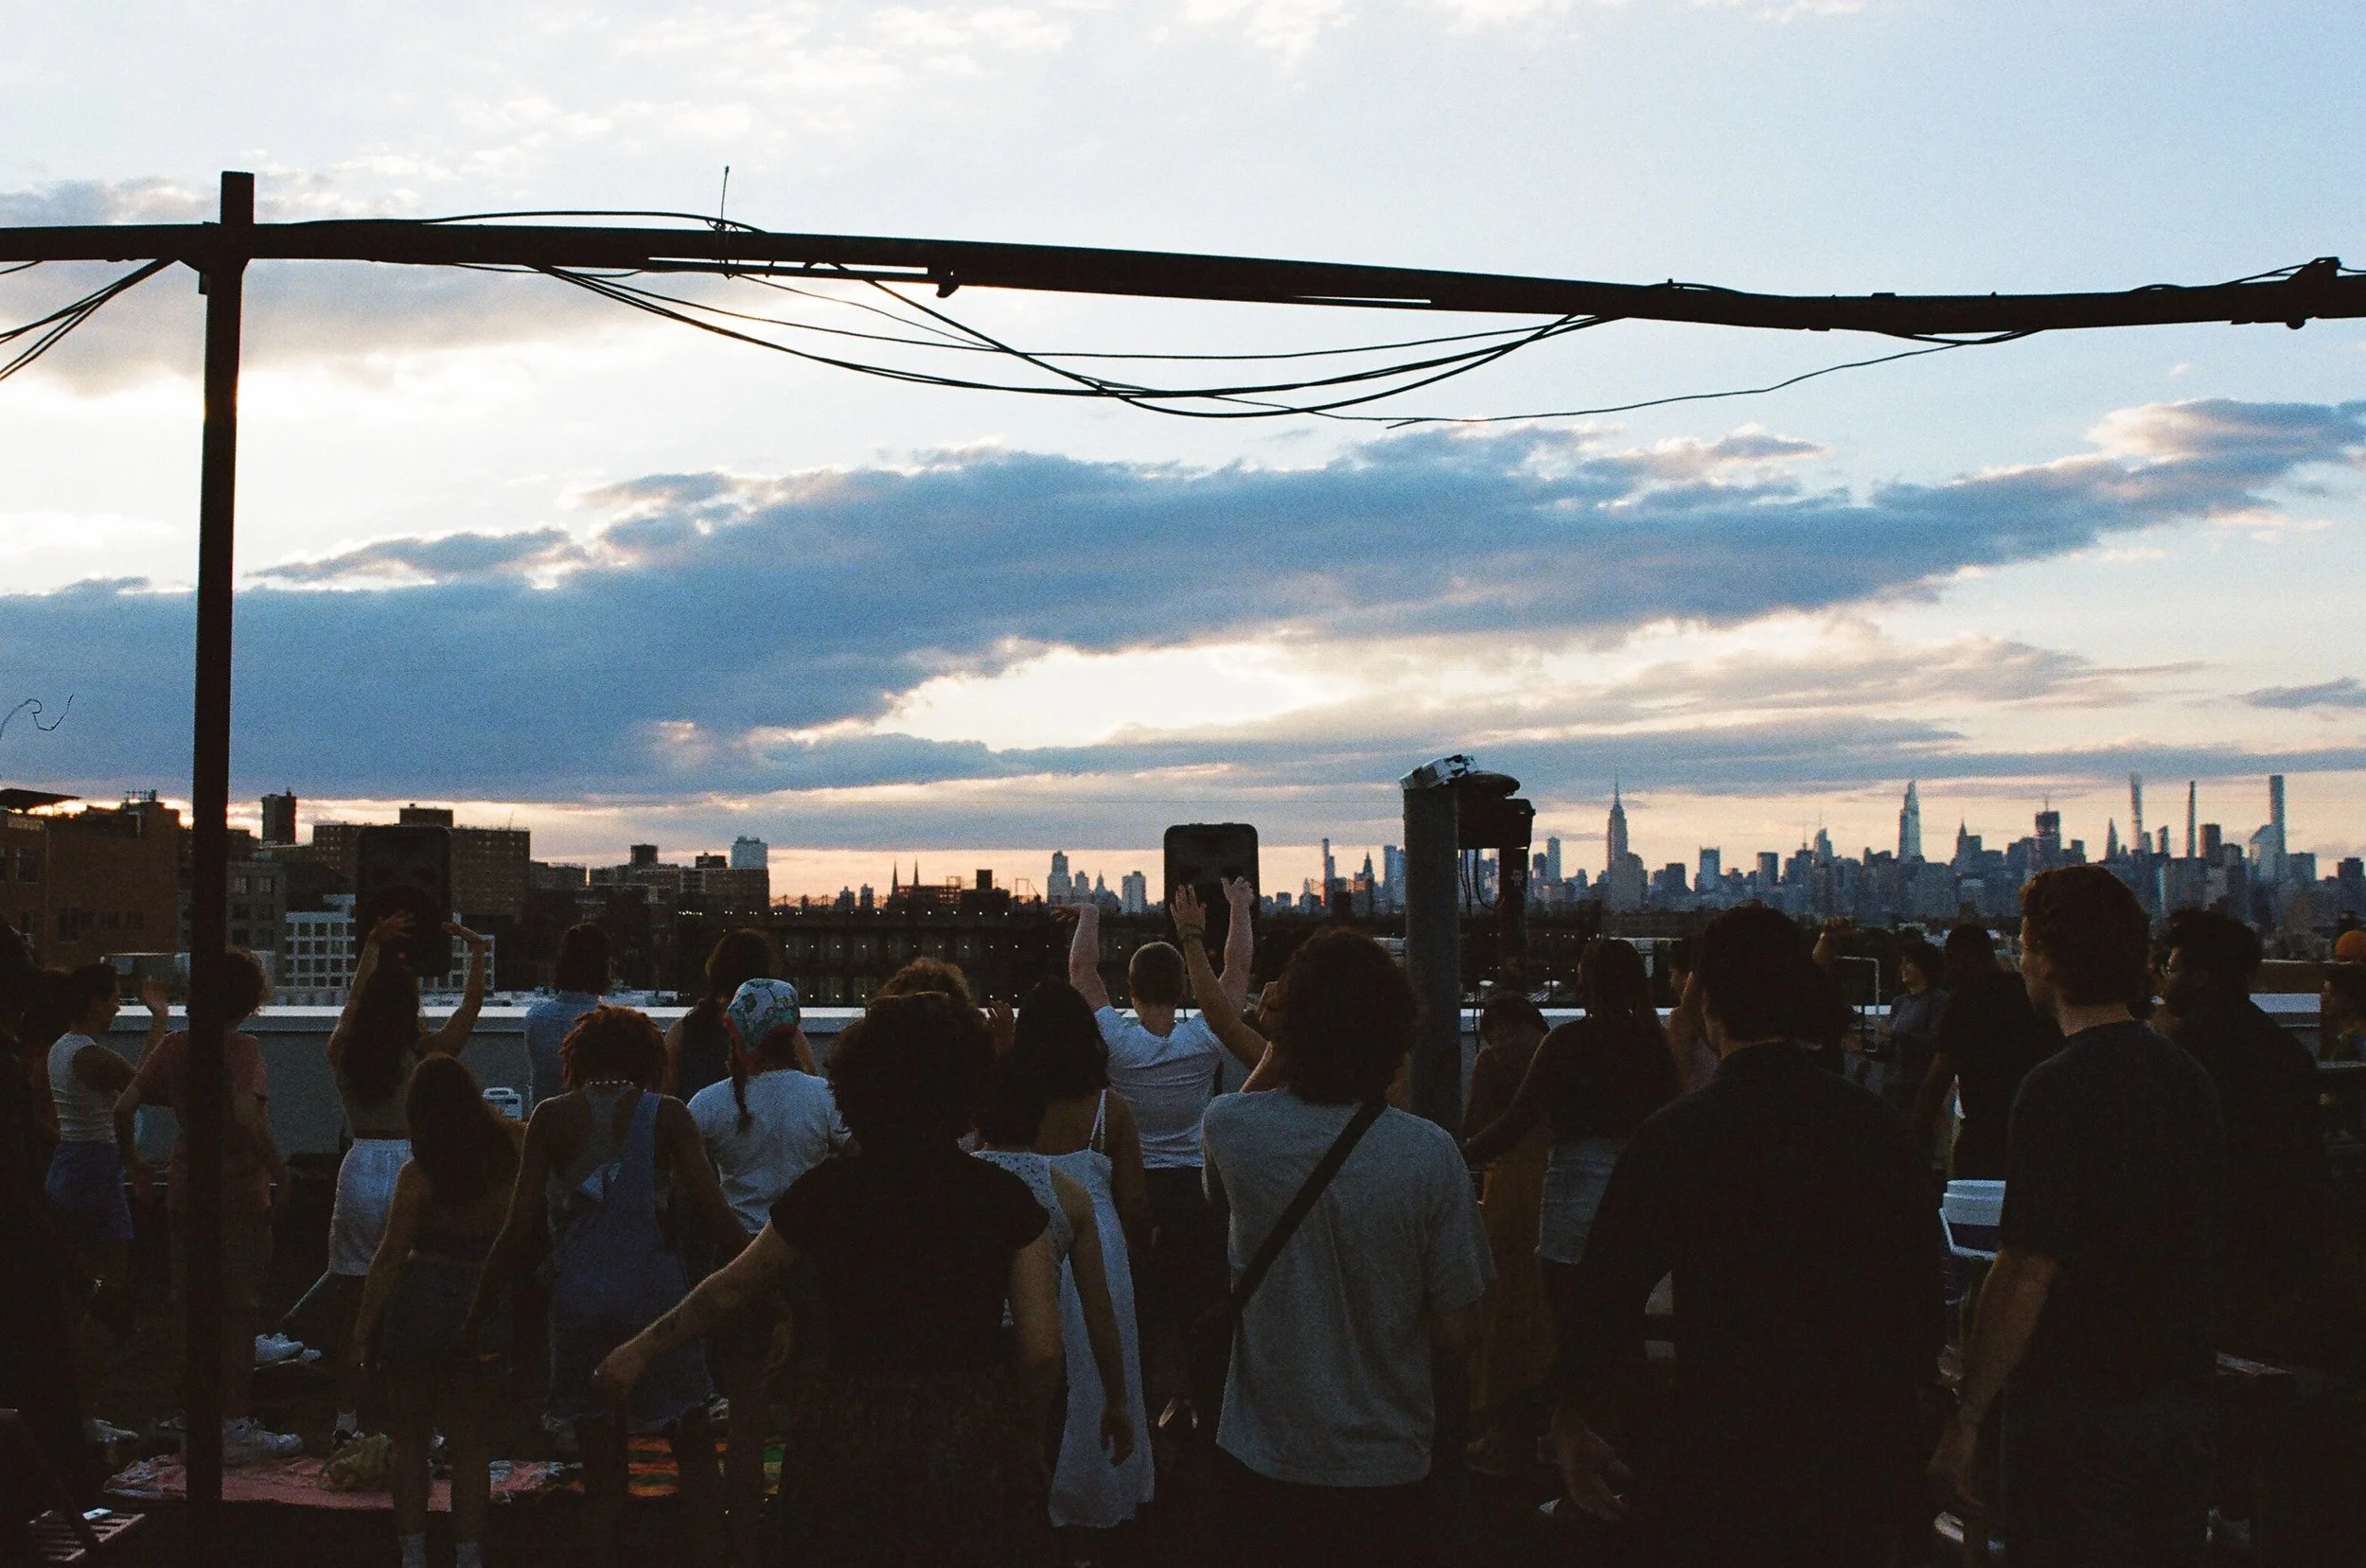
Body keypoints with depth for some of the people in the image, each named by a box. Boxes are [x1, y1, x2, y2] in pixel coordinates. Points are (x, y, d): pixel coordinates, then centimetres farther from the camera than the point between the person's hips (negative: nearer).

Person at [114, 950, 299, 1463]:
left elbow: (124, 1107, 1)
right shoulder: (243, 1048, -12)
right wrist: (279, 1172, -18)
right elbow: (247, 1115, -27)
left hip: (185, 1194, 6)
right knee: (240, 1313, 1)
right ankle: (237, 1428, 4)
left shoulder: (173, 1045, 5)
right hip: (239, 1194, -6)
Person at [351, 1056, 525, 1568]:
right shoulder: (511, 1151, -5)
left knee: (410, 1440, 13)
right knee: (471, 1447, 10)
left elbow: (390, 1258, -8)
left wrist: (362, 1334, -2)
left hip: (417, 1307, -1)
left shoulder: (418, 1174, -10)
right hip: (481, 1310, 2)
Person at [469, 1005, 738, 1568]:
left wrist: (479, 1311, 9)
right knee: (694, 1451, 11)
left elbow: (520, 1230, 1)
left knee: (602, 1473, 10)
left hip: (578, 1296, 1)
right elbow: (713, 1215, -6)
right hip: (653, 1290, -1)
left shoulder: (551, 1118, 3)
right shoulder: (667, 1114, -1)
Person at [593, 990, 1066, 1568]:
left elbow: (728, 1289, 11)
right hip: (979, 1446, -1)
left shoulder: (826, 1192, -1)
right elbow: (1042, 1348, -6)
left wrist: (643, 1352, 26)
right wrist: (1026, 1437, 12)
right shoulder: (1007, 1199, -5)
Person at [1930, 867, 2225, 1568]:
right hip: (2182, 1397, 8)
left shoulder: (2059, 1089, -19)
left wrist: (1967, 1417, -16)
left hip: (2075, 1409, -7)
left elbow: (2027, 1273, -21)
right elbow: (2205, 1251, 16)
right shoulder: (2187, 1075, 6)